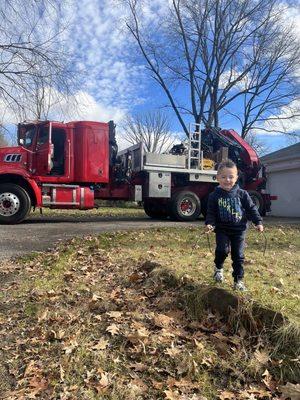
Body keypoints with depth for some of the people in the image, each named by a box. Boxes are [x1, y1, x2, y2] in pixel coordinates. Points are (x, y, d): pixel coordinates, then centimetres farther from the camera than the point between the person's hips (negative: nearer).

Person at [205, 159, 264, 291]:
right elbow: (211, 213, -4)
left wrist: (258, 222, -8)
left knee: (238, 256, 4)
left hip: (239, 230, 1)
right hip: (222, 230, -1)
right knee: (222, 250, -20)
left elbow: (251, 209, 2)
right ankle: (218, 268, 12)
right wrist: (209, 224, -22)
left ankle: (238, 280, 20)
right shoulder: (214, 196, -5)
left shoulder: (242, 194, -3)